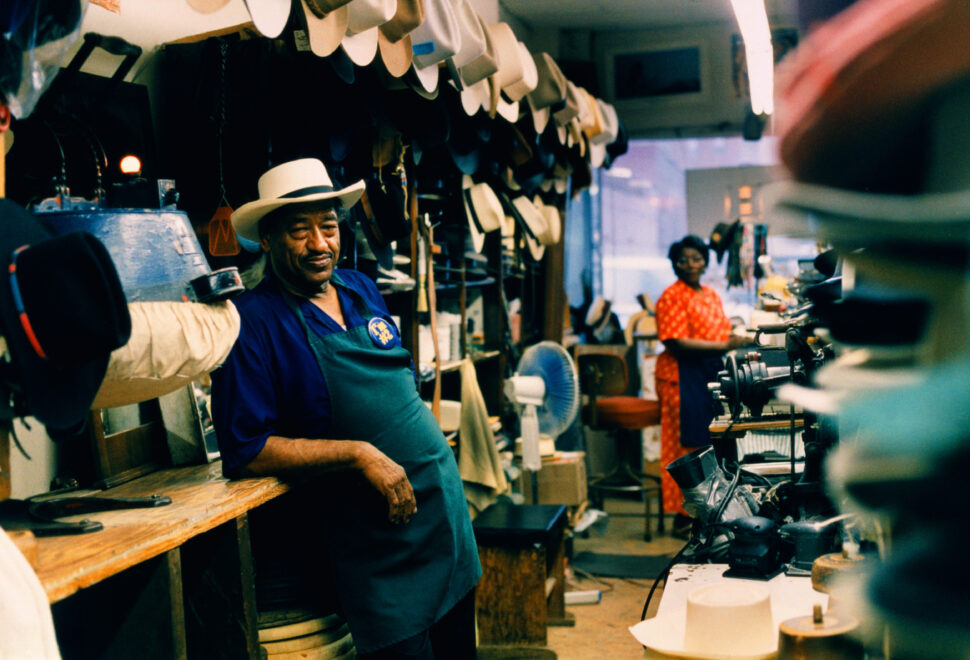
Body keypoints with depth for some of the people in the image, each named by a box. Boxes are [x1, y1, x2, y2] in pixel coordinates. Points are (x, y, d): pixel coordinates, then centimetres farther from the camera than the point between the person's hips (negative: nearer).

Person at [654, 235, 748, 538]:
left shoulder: (711, 295, 16)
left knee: (712, 442, 10)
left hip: (711, 373, 8)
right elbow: (676, 344, -18)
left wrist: (736, 341, 0)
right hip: (682, 376, -8)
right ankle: (684, 517, 4)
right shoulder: (672, 297, -9)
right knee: (687, 445, -4)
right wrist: (723, 346, -20)